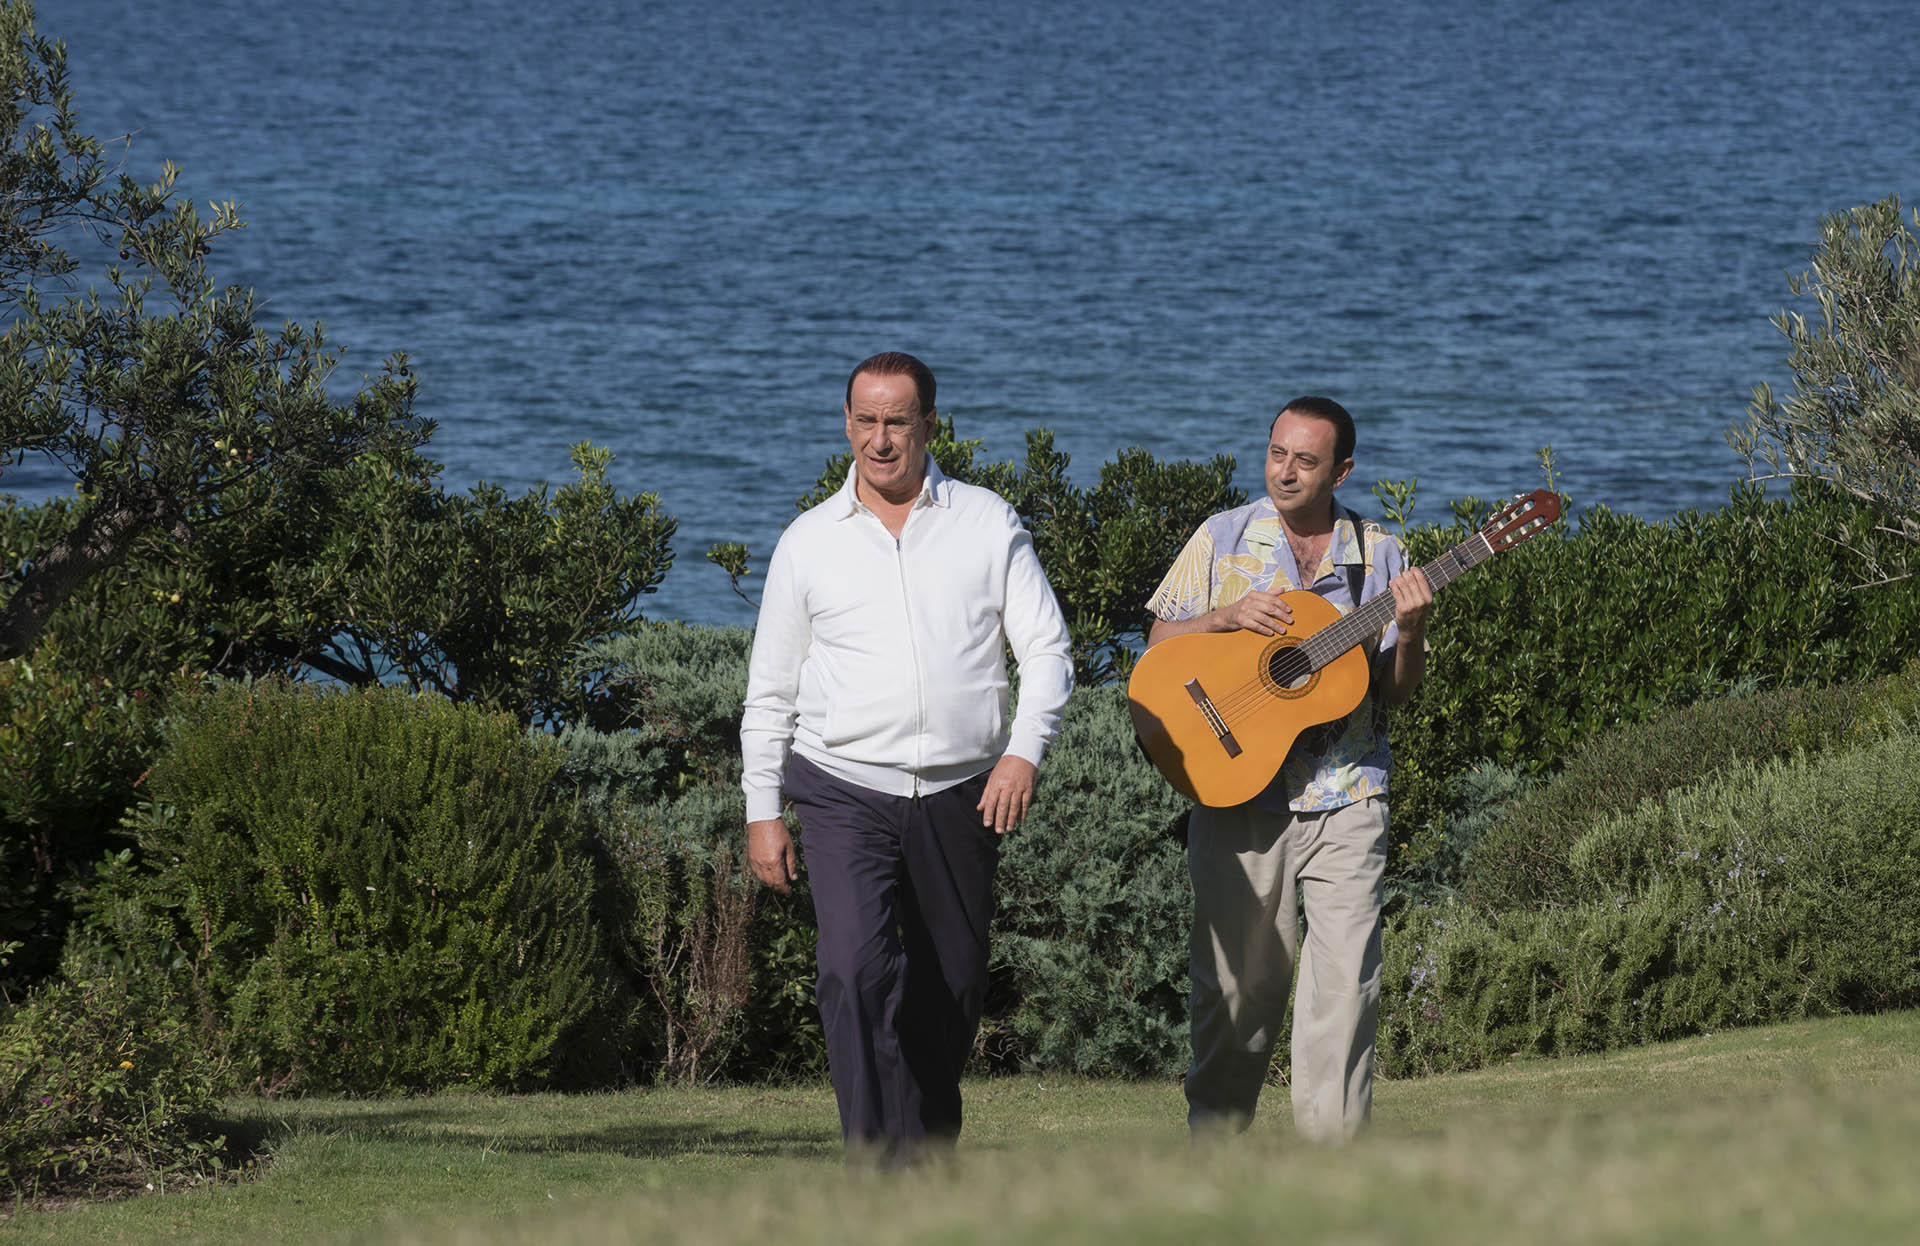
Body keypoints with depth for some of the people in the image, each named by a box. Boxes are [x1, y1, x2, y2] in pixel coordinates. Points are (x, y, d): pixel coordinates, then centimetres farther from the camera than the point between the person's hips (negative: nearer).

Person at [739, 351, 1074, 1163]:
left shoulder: (987, 524, 7)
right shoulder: (809, 542, 8)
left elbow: (1046, 649, 4)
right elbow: (771, 690, 13)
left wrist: (1023, 751, -12)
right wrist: (761, 812, 8)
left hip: (960, 793, 1)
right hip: (844, 790, -1)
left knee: (950, 993, 6)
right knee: (856, 971, -20)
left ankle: (929, 1159, 21)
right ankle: (878, 1163, -24)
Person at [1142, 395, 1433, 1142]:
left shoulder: (1378, 556, 7)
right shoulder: (1224, 539, 6)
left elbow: (1396, 691, 8)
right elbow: (1161, 644, 5)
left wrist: (1409, 633, -12)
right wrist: (1228, 616, -11)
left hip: (1344, 797, 0)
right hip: (1239, 793, 0)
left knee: (1346, 974, -7)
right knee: (1237, 974, 4)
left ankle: (1331, 1146, -4)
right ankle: (1215, 1136, 17)